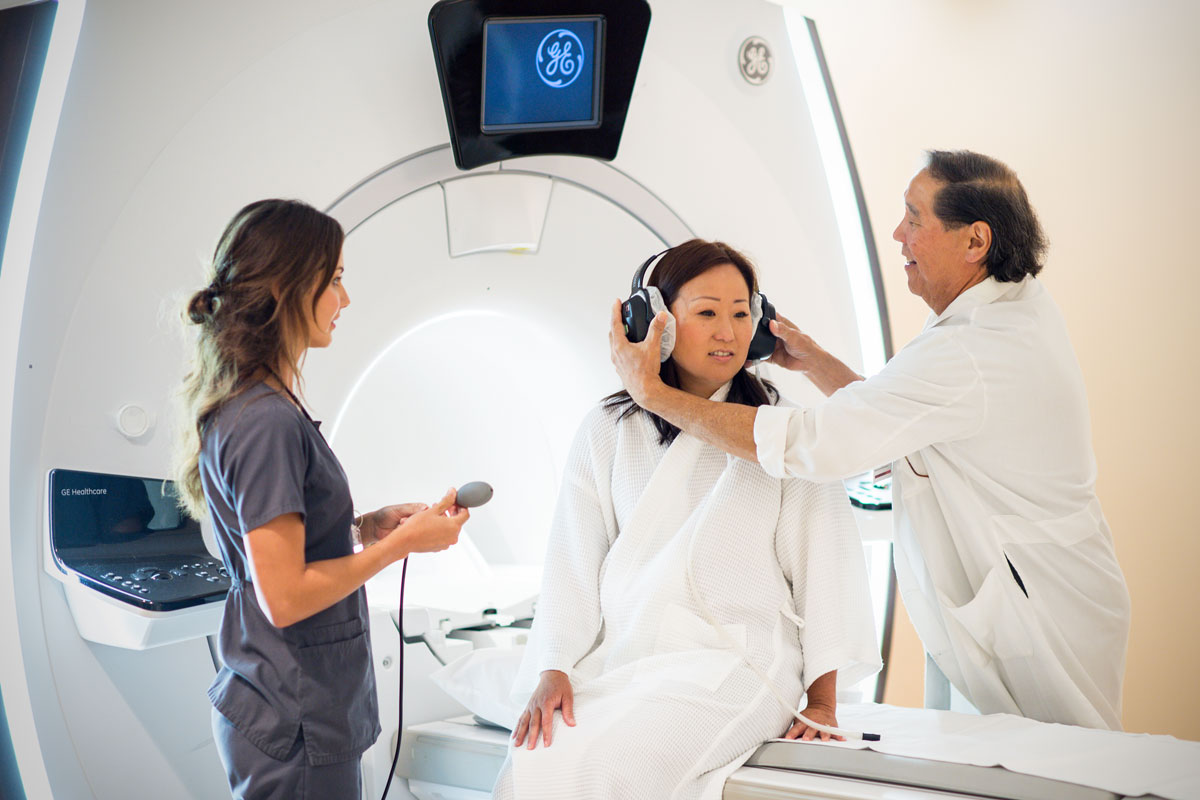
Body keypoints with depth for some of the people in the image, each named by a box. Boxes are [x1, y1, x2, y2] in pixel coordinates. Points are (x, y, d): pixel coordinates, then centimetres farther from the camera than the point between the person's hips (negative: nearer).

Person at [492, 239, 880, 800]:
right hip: (621, 663, 3)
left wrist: (822, 703, -2)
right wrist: (552, 670, -7)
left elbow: (825, 565, 4)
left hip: (737, 661, -2)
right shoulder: (607, 432, 12)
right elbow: (573, 564, 7)